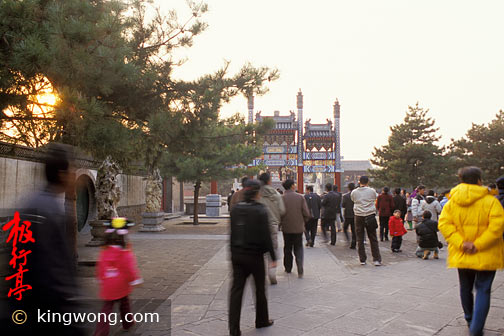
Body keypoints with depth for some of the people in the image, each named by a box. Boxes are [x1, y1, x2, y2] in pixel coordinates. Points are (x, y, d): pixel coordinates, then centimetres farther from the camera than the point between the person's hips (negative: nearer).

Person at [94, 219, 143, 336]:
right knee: (124, 304, 19)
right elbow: (130, 269, -14)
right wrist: (135, 280, 0)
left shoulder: (104, 253, -2)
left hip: (107, 287, 3)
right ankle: (127, 323, 36)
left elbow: (99, 268, 7)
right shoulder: (126, 254, -16)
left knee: (107, 308, 6)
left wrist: (101, 280, 22)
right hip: (122, 286, -2)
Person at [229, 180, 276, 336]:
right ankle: (262, 320, 32)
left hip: (237, 254, 4)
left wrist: (233, 252, 14)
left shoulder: (235, 209, 2)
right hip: (254, 255, -4)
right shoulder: (260, 210, -14)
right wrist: (273, 257, -7)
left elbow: (231, 233, 6)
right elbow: (266, 236, -14)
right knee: (260, 288, 15)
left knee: (236, 289, 6)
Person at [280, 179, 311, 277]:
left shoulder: (281, 198, -9)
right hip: (298, 227, 0)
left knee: (287, 248, 16)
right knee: (298, 248, 10)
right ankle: (300, 269, -6)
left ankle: (288, 268, 25)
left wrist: (280, 224, 10)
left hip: (286, 228, 0)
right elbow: (306, 213, -6)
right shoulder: (300, 197, -7)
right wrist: (303, 222, 12)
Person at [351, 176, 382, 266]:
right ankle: (377, 259, 7)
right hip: (370, 216, 0)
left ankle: (362, 259, 11)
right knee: (373, 239, 7)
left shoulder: (354, 192, -1)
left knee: (360, 239, 7)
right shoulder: (372, 191, -2)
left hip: (358, 216, 0)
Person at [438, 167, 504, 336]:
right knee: (483, 289, 5)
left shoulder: (452, 202, -1)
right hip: (486, 256, -3)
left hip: (461, 255, 3)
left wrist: (461, 243, -13)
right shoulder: (490, 201, -10)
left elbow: (444, 223, -10)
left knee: (465, 288, 20)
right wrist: (478, 245, -17)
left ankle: (470, 321, 38)